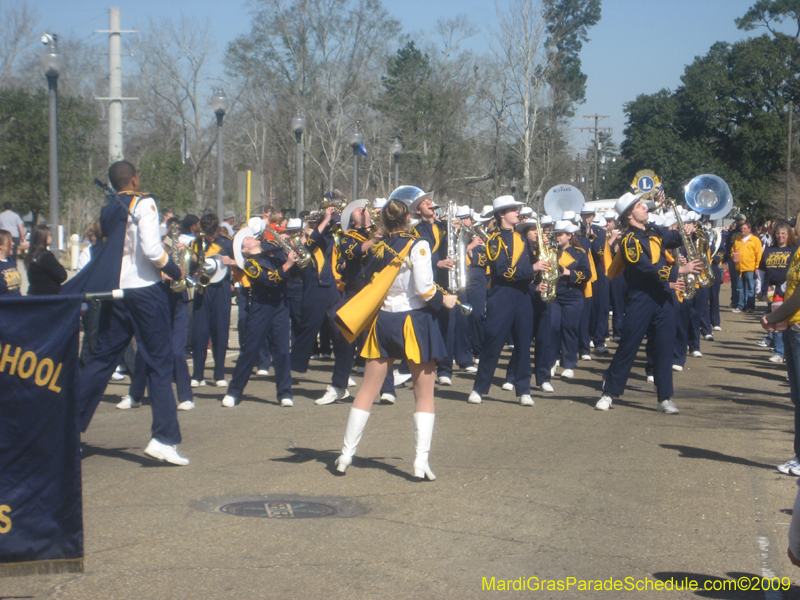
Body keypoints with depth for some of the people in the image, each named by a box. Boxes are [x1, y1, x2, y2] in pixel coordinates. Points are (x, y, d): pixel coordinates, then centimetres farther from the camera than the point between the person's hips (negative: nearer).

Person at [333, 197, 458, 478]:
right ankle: (421, 460, -4)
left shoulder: (377, 249, 3)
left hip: (384, 322, 4)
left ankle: (346, 454, 14)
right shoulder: (417, 246, -11)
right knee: (424, 394, 3)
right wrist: (444, 300, 0)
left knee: (367, 390, 11)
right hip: (415, 321, -4)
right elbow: (424, 289, -17)